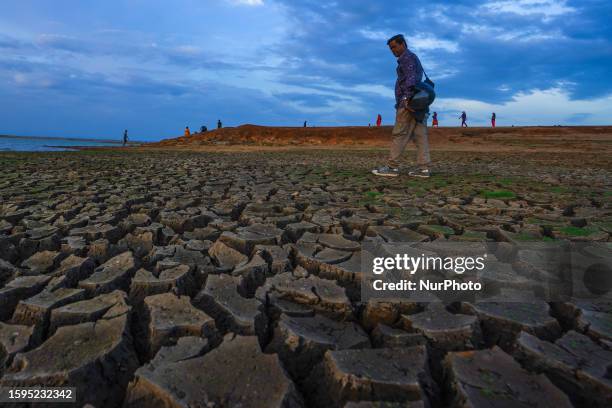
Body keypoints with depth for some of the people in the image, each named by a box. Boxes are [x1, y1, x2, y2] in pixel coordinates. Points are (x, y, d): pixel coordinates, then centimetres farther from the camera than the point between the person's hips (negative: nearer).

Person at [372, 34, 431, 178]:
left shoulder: (407, 57, -1)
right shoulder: (415, 59, 30)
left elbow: (410, 78, -16)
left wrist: (406, 98, -26)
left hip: (408, 101, -10)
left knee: (399, 134, -11)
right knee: (420, 135, 1)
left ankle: (392, 167, -12)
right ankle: (423, 168, -3)